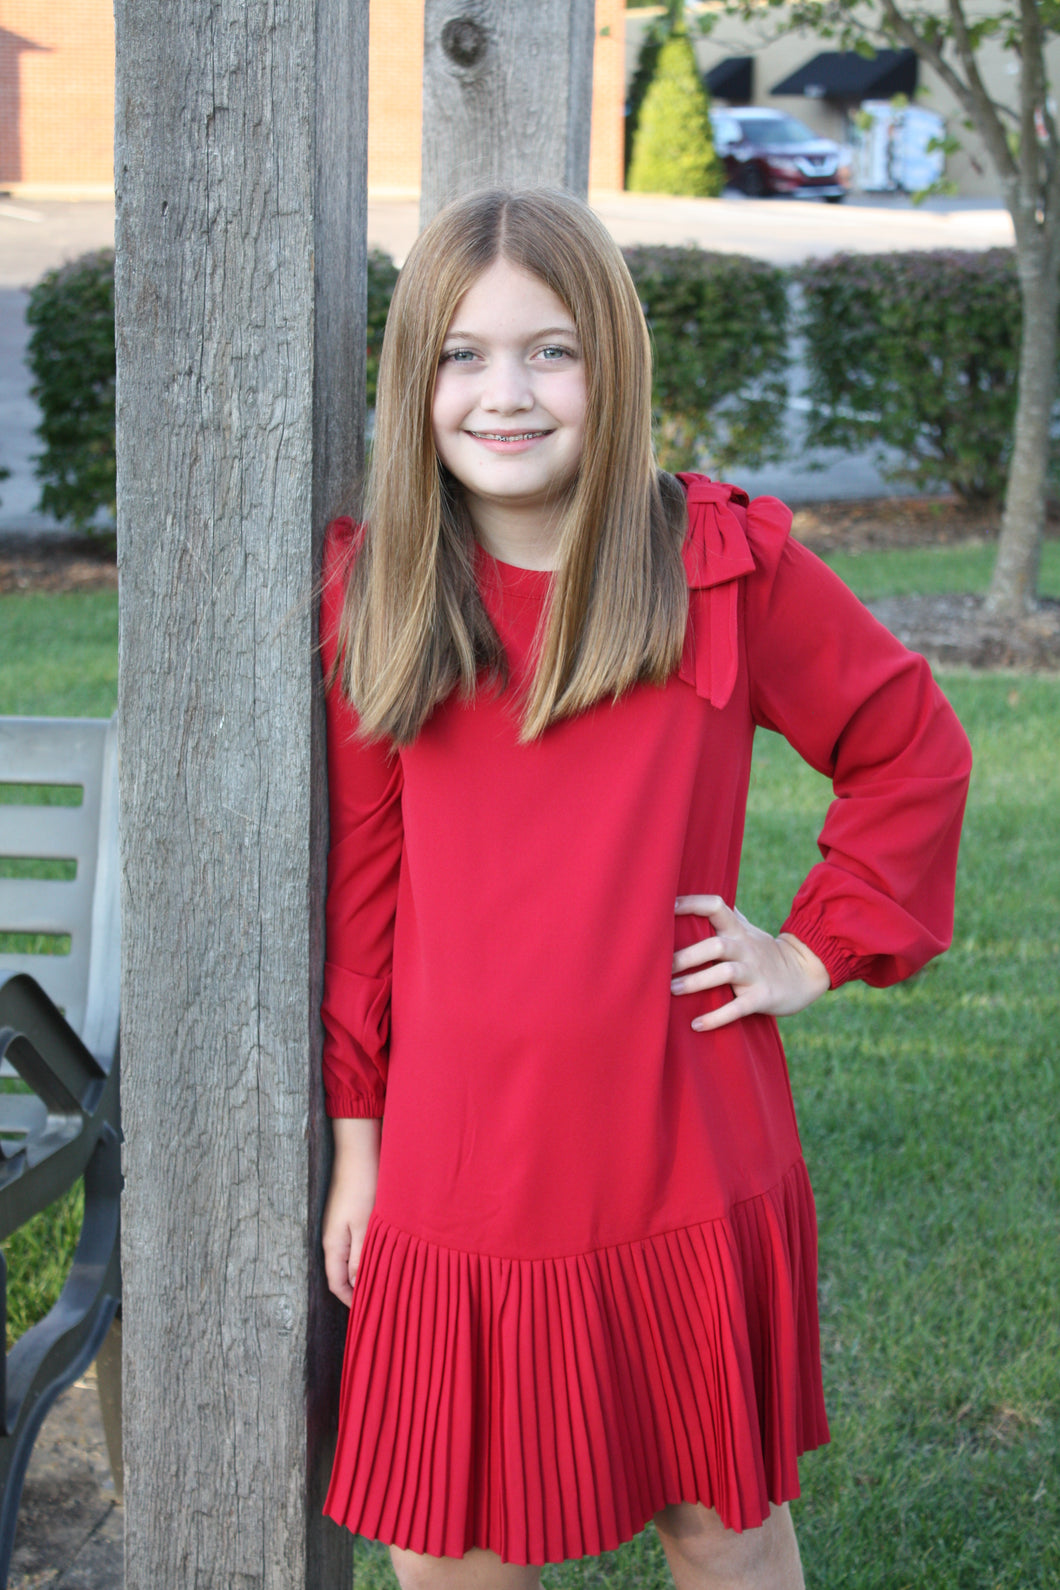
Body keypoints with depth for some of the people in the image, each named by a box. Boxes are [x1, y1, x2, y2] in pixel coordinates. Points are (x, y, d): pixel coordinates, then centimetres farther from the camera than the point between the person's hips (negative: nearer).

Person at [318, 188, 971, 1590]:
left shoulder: (727, 565, -5)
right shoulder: (372, 595, 0)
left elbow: (915, 749, 7)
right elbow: (361, 882, 5)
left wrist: (818, 950, -1)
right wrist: (357, 1136, 6)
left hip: (683, 1170, -1)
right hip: (455, 1174, 2)